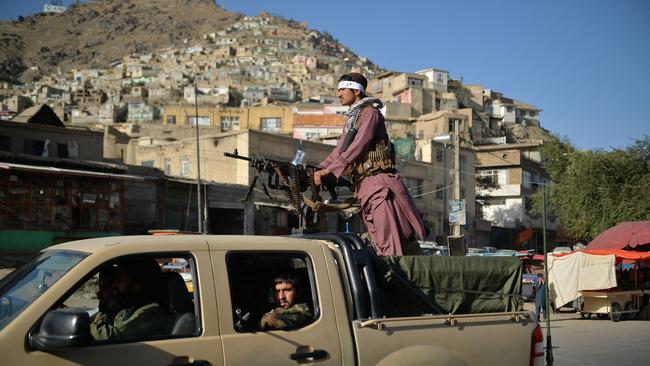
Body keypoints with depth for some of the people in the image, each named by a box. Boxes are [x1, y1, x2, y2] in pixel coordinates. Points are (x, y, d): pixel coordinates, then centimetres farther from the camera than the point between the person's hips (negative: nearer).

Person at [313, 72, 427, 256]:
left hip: (378, 180, -9)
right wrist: (319, 169, 5)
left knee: (389, 241, -13)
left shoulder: (370, 112, -6)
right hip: (363, 185, 9)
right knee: (379, 243, 5)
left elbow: (357, 147, -16)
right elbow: (340, 149, 20)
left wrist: (329, 170, -19)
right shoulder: (351, 118, 23)